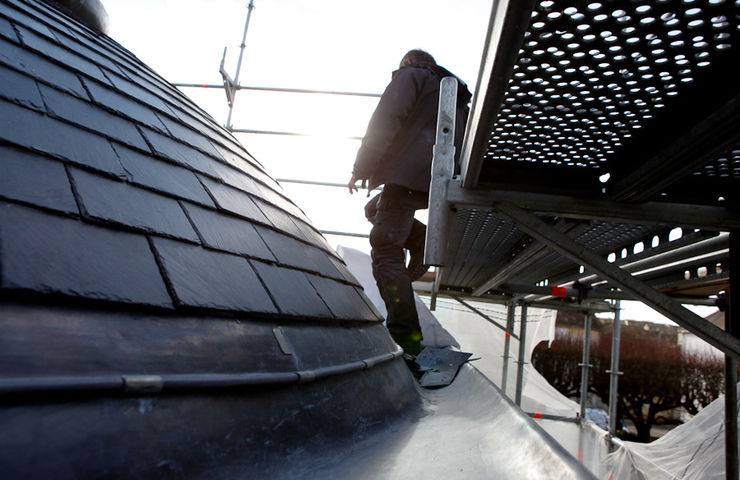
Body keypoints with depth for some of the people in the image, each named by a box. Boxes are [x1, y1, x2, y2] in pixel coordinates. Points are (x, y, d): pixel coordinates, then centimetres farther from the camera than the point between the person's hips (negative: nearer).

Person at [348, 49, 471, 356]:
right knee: (375, 209, 28)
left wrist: (362, 168, -7)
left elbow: (385, 121, -6)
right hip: (438, 183, 8)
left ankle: (407, 338, -21)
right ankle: (426, 245, 9)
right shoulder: (457, 97, 31)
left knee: (386, 253, -12)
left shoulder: (411, 76, 9)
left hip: (408, 176, -8)